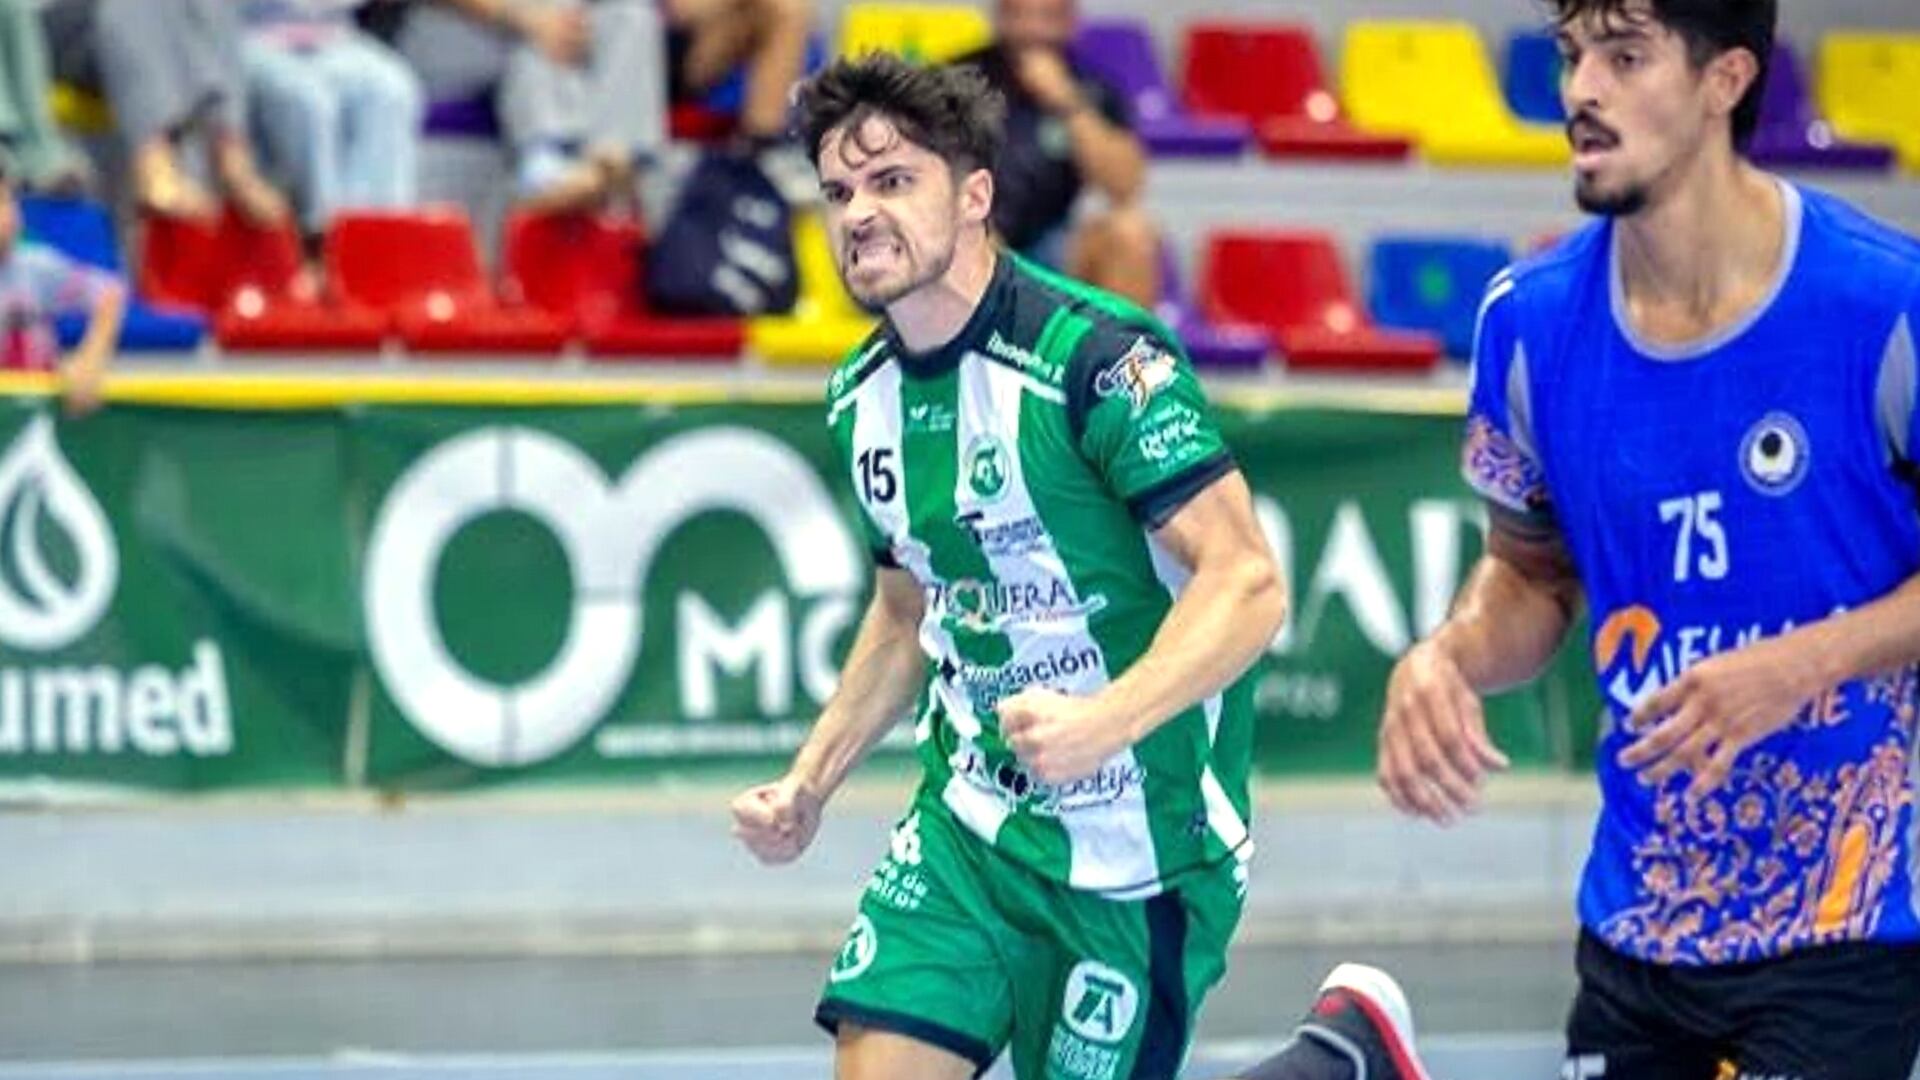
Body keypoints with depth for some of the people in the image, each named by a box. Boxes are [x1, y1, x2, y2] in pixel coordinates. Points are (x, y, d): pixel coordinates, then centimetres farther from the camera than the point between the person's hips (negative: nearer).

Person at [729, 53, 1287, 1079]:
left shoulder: (1098, 358, -17)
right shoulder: (863, 397, 7)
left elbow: (1246, 582, -23)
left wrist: (1107, 720, -36)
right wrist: (810, 783, 15)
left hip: (1136, 838, -6)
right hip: (966, 828, 6)